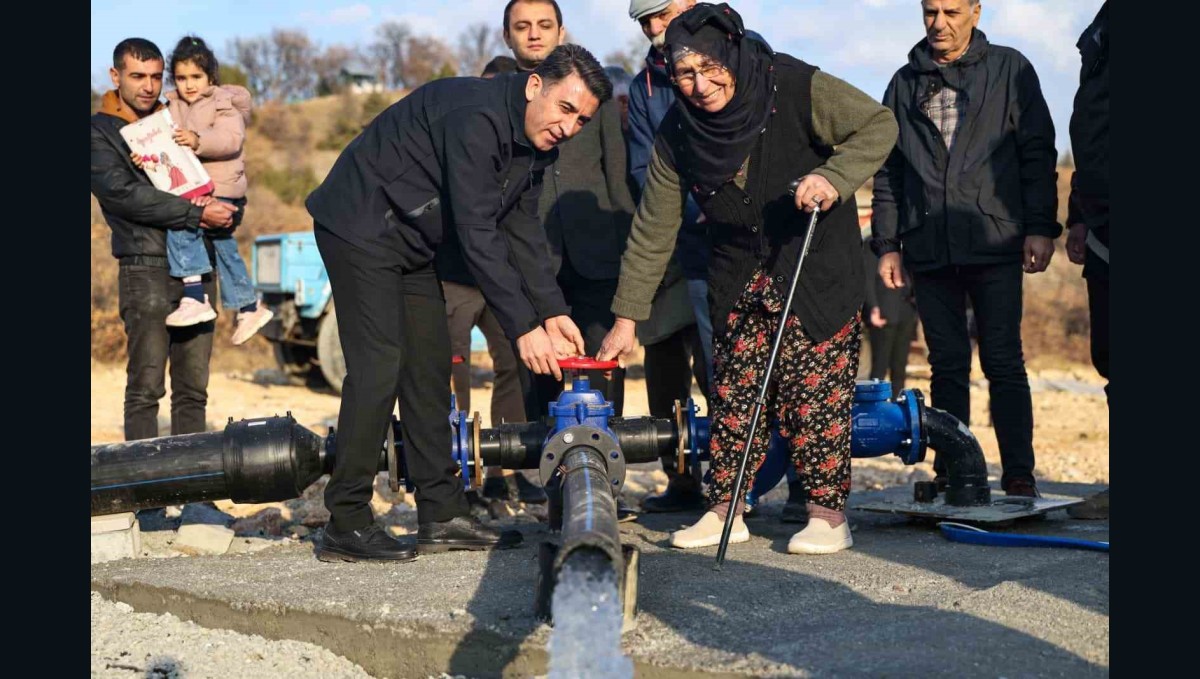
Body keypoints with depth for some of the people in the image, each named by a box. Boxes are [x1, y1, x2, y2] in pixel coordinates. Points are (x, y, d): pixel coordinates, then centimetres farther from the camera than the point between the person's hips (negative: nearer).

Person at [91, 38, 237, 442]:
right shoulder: (100, 132, 3)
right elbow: (125, 195, -10)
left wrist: (222, 210, -1)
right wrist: (197, 214, -15)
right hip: (146, 269, -5)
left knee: (193, 388, 5)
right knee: (146, 386, -7)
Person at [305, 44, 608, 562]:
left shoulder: (536, 140, 2)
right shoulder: (476, 118, -28)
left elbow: (523, 230, 5)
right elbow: (477, 233, -30)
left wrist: (552, 312, -5)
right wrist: (523, 327, -29)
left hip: (411, 244, 10)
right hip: (359, 226, -10)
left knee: (429, 368, 7)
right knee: (378, 367, -15)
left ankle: (441, 515, 12)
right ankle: (345, 525, -9)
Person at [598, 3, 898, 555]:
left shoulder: (794, 87, -18)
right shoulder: (677, 134, -7)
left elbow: (878, 124, -12)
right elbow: (652, 231, -2)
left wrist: (833, 177, -31)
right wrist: (627, 316, -3)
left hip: (818, 265, -3)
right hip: (738, 276, 4)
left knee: (814, 384, -8)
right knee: (732, 389, 1)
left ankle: (828, 513, 1)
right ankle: (723, 511, 11)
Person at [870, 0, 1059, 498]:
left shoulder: (1010, 70, 7)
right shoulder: (905, 83, 15)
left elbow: (1038, 153, 4)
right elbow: (887, 172, 16)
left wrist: (1040, 227, -5)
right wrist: (886, 244, 9)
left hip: (995, 245, -3)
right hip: (929, 250, 3)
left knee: (1004, 363, -3)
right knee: (947, 365, 6)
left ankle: (1019, 476, 3)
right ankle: (949, 474, 11)